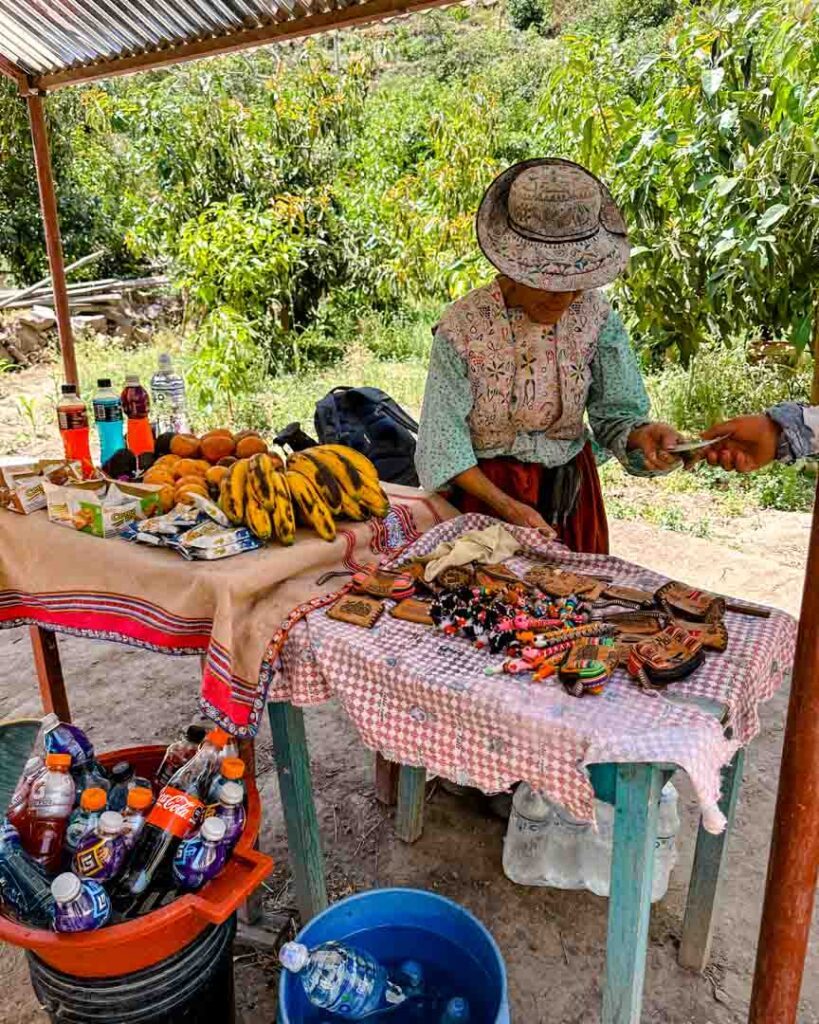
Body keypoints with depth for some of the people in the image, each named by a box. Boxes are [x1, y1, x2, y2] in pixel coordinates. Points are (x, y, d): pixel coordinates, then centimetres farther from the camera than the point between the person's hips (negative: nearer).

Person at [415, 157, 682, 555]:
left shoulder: (595, 316, -9)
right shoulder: (462, 327, -18)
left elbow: (616, 411, -7)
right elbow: (444, 441, -17)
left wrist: (641, 434, -30)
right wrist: (508, 506, -24)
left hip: (571, 490, 3)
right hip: (486, 489, -3)